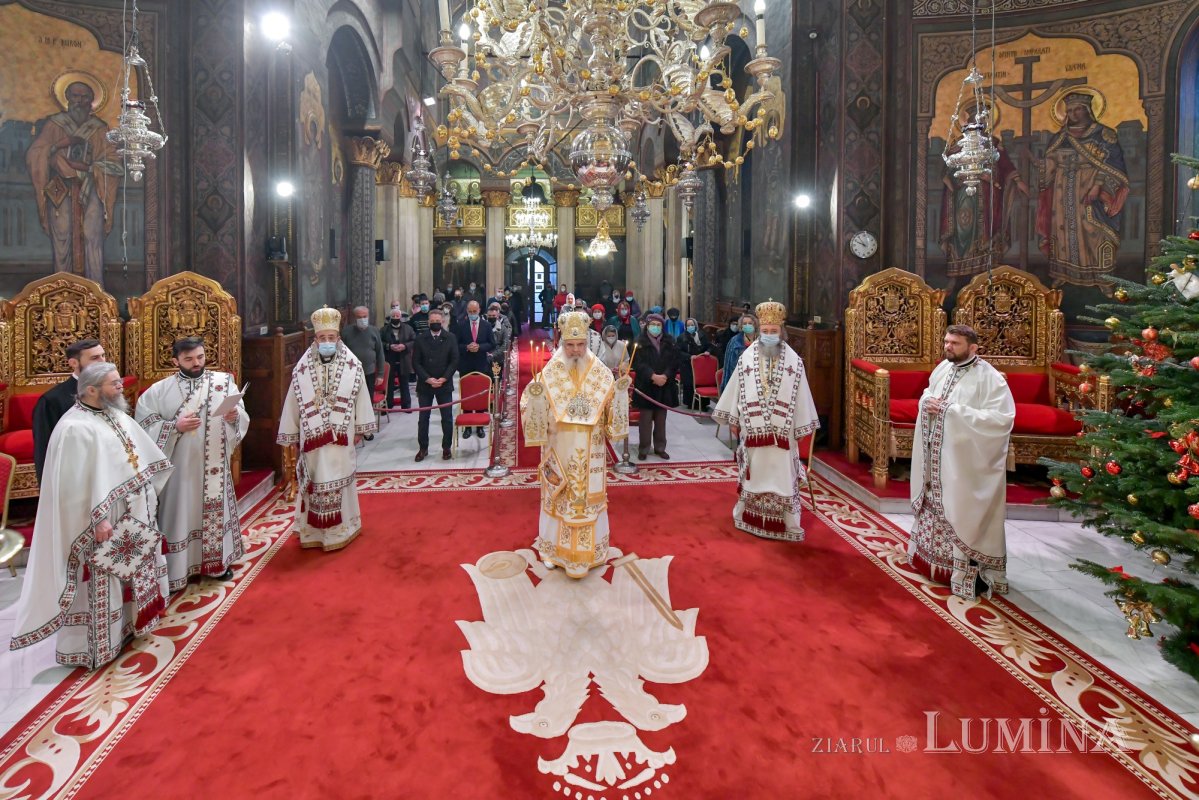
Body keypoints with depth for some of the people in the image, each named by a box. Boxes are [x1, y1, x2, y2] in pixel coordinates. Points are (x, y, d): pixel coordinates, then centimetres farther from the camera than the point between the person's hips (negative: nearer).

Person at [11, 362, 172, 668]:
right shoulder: (75, 428, -20)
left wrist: (150, 491, 17)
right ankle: (93, 644, 13)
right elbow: (78, 481, -22)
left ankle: (127, 620, 38)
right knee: (101, 583, 1)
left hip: (132, 512, 9)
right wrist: (98, 519, -23)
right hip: (104, 518, -9)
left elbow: (142, 454, 16)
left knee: (131, 572, 21)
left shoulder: (116, 415, 6)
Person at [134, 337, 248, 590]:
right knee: (181, 513, 4)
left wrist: (234, 417, -22)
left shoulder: (224, 381, 0)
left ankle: (218, 561, 31)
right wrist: (176, 426, -18)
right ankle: (178, 567, 18)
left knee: (216, 510, 14)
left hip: (214, 464, 2)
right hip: (180, 466, -2)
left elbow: (243, 419, 1)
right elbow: (144, 425, -5)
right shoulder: (159, 390, -5)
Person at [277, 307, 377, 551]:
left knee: (339, 479, 7)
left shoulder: (352, 366, -4)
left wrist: (360, 429, 6)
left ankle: (340, 528, 19)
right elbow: (293, 404, 3)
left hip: (340, 436, -1)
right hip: (312, 436, 1)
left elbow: (361, 398, 3)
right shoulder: (302, 368, -2)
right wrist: (293, 437, 5)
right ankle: (315, 530, 20)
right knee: (315, 481, 9)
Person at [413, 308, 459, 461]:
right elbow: (416, 362, -1)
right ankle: (423, 448, 17)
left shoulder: (450, 338, 0)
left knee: (447, 418, 4)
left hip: (444, 384, -1)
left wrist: (443, 379, -12)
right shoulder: (420, 339, 1)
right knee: (423, 418, 6)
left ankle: (446, 447, 16)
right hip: (425, 384, 1)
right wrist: (428, 379, -12)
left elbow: (454, 361, -3)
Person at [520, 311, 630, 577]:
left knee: (589, 496, 8)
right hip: (558, 452, -1)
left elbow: (612, 410, 1)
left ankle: (586, 548, 23)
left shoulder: (601, 373, -3)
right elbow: (535, 410, -5)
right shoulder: (549, 373, -6)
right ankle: (555, 547, 27)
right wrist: (535, 395, -24)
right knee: (559, 498, 9)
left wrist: (620, 391, -16)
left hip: (589, 453, 1)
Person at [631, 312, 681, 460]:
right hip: (646, 385, -3)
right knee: (646, 419, 0)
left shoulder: (669, 342, 7)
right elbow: (638, 363, -11)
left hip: (665, 386, 3)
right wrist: (653, 376, -21)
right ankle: (643, 449, 9)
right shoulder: (640, 342, -2)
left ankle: (660, 448, 20)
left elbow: (674, 362, 1)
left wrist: (665, 376, -15)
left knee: (661, 419, 10)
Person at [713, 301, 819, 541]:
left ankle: (787, 524, 12)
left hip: (782, 431, -1)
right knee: (754, 473, 12)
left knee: (782, 475, 3)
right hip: (753, 429, 1)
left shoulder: (794, 361, -2)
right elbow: (735, 390, 6)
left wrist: (800, 428, -1)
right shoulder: (746, 358, 0)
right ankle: (748, 517, 26)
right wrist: (733, 420, 7)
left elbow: (800, 397, 0)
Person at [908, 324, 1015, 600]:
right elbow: (927, 394, 22)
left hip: (967, 463, -7)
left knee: (966, 514, -1)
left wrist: (951, 409, -26)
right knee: (937, 508, 19)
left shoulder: (990, 378, -16)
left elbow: (1002, 419, -25)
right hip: (936, 458, 7)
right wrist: (927, 401, -5)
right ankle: (933, 558, 37)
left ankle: (972, 573, 12)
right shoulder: (942, 368, 6)